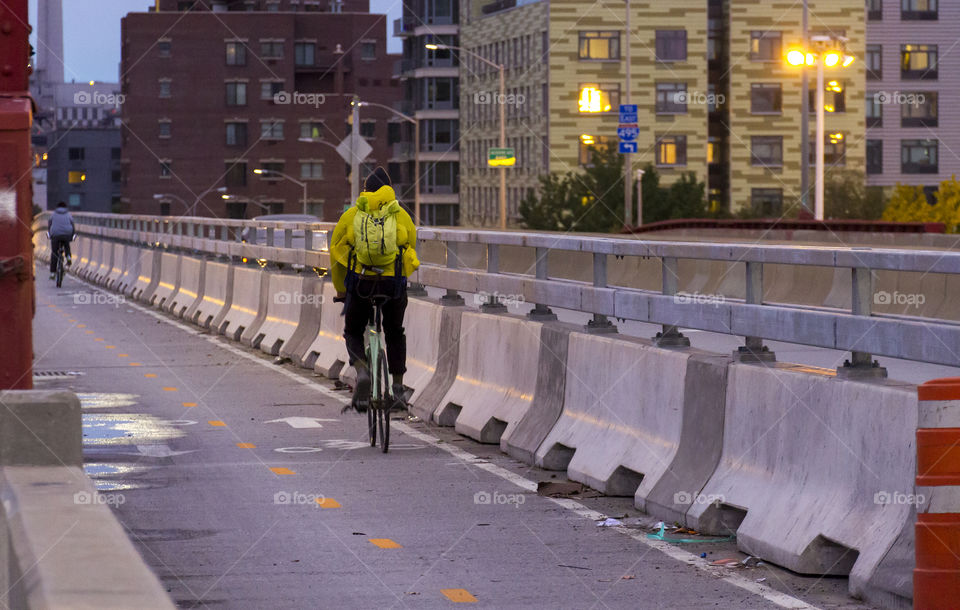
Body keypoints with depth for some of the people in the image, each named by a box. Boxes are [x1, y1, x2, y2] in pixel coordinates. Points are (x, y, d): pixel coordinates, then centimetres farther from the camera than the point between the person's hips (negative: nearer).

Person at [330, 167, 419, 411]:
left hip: (360, 282, -1)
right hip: (394, 285, 1)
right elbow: (411, 250, 15)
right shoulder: (402, 216, 9)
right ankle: (398, 387, 20)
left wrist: (340, 290, 25)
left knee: (353, 332, 18)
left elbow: (336, 254, 13)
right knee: (395, 334, 22)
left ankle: (361, 370, -9)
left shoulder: (351, 215, 8)